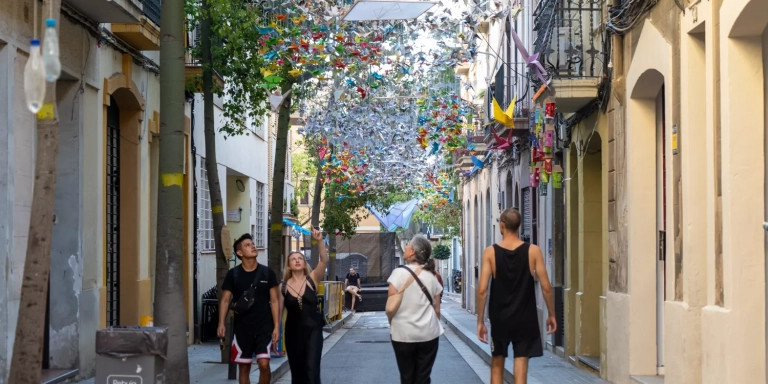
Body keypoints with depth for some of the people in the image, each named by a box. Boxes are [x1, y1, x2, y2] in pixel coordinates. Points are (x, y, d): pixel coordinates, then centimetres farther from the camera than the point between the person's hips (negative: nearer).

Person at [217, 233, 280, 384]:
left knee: (264, 364, -13)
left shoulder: (267, 273, 1)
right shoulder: (233, 274, 1)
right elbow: (225, 300, 1)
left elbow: (274, 301, 3)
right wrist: (221, 323, -11)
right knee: (244, 367, 6)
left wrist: (276, 326, -4)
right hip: (242, 328, 1)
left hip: (264, 327, -1)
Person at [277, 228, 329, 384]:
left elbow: (324, 260, -18)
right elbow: (279, 311, 4)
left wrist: (319, 241, -32)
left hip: (313, 329, -2)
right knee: (297, 371, 10)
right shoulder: (283, 287, 0)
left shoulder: (312, 279, -3)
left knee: (312, 369, -11)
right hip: (293, 331, 2)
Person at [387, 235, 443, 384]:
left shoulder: (399, 273, -9)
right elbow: (437, 309, 5)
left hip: (403, 334, -2)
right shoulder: (432, 276, 3)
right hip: (428, 334, 3)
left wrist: (392, 325, 8)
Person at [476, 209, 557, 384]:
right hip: (525, 319, 0)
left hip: (499, 318, 0)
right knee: (520, 369, 0)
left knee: (497, 365, 16)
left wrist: (480, 321, -2)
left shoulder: (490, 252, -5)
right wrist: (551, 315, 7)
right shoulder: (533, 251, -4)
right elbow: (546, 288, -5)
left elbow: (482, 290, -9)